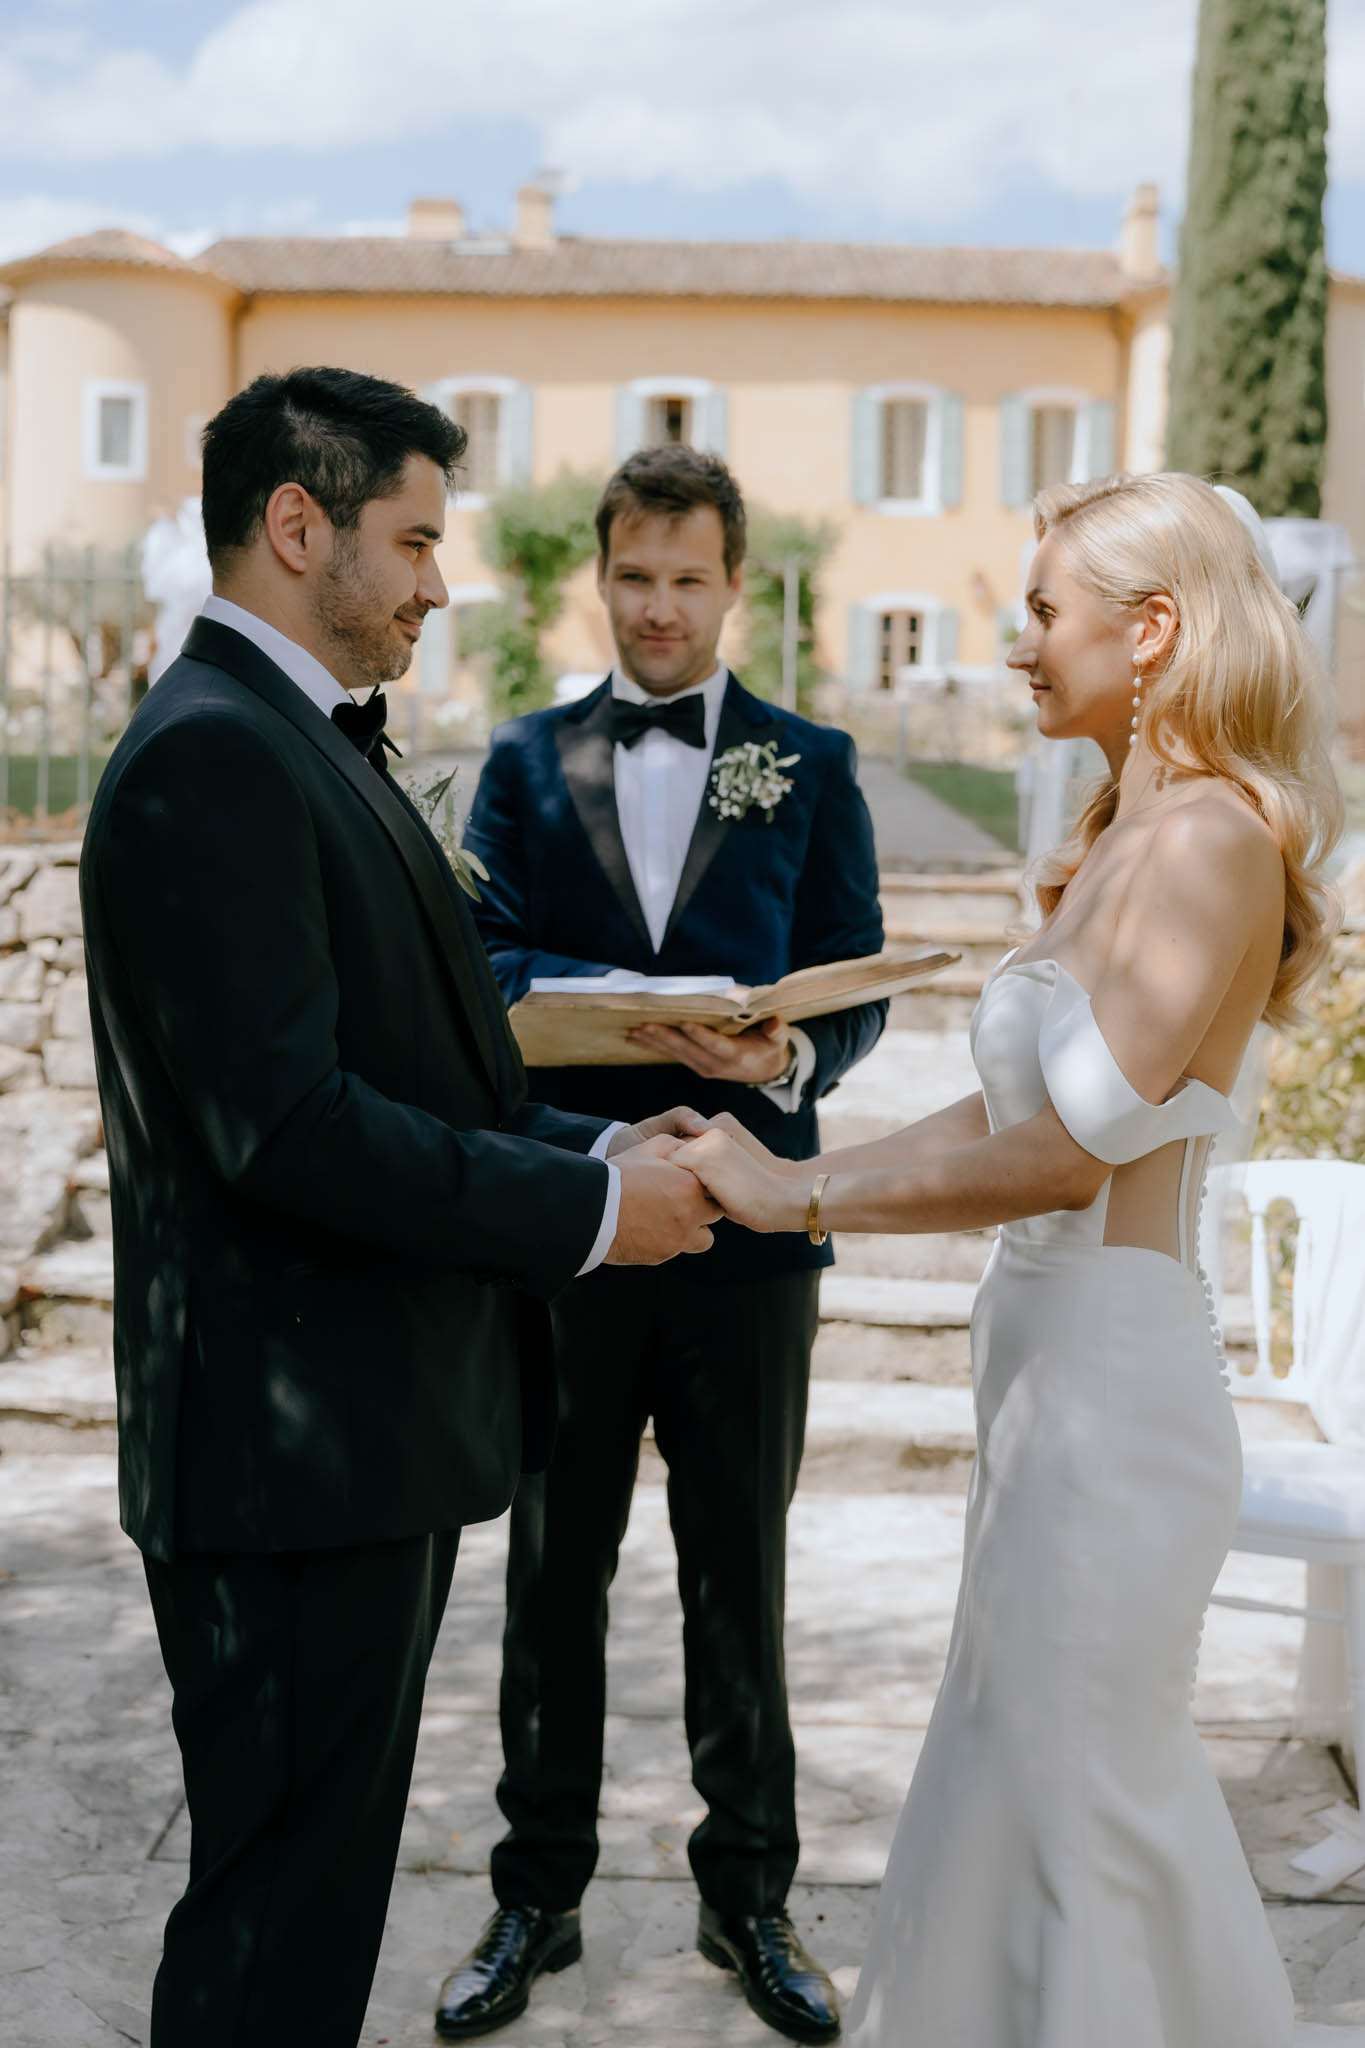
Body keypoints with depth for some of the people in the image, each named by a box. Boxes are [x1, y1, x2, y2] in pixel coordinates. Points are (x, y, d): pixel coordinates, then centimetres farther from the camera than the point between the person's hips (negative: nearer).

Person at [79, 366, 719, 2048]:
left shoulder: (305, 748, 16)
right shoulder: (209, 757, -17)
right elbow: (287, 1130, -25)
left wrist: (591, 1146, 5)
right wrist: (588, 1211, -17)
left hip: (369, 1432, 10)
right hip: (294, 1457, -10)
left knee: (322, 1880, 21)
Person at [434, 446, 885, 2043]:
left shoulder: (811, 763, 5)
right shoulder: (527, 763, 8)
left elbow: (856, 985, 0)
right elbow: (480, 962, -3)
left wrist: (789, 1055, -23)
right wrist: (623, 1000, -23)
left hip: (743, 1232, -1)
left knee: (739, 1581, 11)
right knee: (552, 1572, 11)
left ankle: (748, 1896, 28)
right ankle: (537, 1895, 27)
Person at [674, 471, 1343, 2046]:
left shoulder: (1208, 838, -16)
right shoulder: (1122, 839, 13)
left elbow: (1065, 1151, -22)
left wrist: (794, 1195, -15)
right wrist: (788, 1167, 8)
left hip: (1110, 1373, -10)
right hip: (1053, 1366, 10)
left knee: (1071, 1813, 4)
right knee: (1041, 1783, 20)